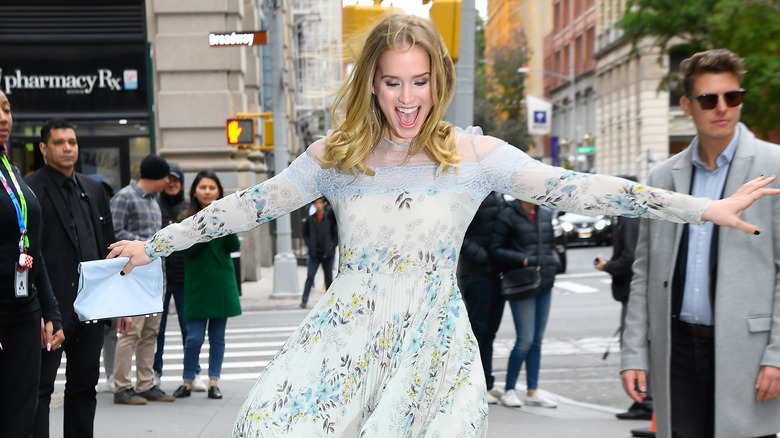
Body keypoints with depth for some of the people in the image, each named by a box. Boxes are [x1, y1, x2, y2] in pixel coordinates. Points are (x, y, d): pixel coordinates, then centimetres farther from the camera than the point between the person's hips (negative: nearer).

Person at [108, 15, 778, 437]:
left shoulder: (474, 154, -4)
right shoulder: (334, 156, 1)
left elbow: (573, 189, -8)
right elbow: (250, 205, 7)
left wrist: (705, 209, -13)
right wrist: (155, 245, 9)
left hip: (432, 347, -1)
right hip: (346, 337, 1)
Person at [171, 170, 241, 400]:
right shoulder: (188, 218, 1)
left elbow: (234, 247, -4)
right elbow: (187, 249, -11)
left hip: (222, 281, 2)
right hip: (197, 284, -2)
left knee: (217, 336, 7)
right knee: (194, 337, -3)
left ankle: (213, 382, 14)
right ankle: (187, 382, 12)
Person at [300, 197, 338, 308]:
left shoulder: (329, 217, -6)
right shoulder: (310, 219, 1)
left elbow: (337, 234, -2)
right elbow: (305, 233, 13)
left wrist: (332, 246, -9)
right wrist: (310, 245, 0)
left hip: (327, 254, -1)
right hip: (314, 254, 1)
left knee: (329, 278, 7)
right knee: (310, 276, -7)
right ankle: (304, 300, -5)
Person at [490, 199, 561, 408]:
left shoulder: (545, 214, 12)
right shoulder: (508, 215, -7)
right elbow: (496, 250, -8)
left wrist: (554, 262, 2)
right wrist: (524, 260, -17)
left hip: (545, 282, 6)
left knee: (537, 340, 9)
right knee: (525, 339, -8)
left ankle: (532, 391, 17)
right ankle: (509, 390, 6)